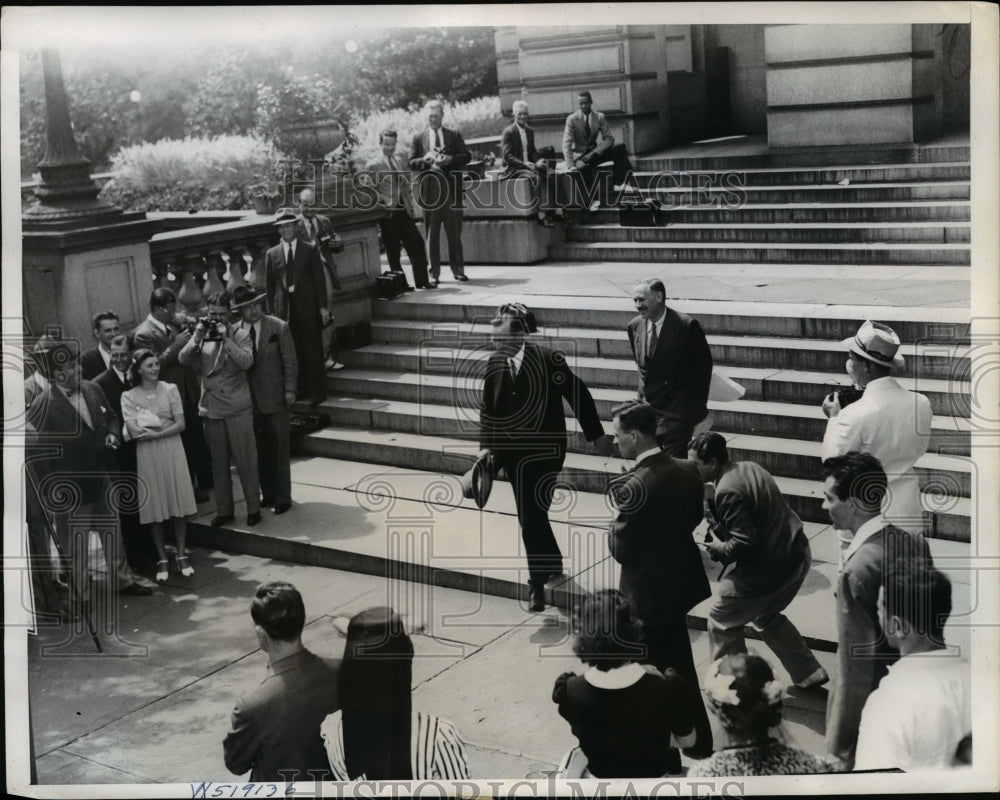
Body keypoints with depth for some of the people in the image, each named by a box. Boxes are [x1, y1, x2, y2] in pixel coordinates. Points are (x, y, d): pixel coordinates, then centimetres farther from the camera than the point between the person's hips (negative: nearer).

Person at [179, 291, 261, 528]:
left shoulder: (240, 335, -3)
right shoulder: (201, 335, 6)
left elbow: (247, 361, -17)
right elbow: (184, 359, -3)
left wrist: (225, 339, -19)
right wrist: (198, 337, -14)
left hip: (238, 408, -3)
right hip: (211, 409, 3)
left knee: (245, 461, 2)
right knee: (218, 463, 11)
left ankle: (253, 508, 13)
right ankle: (223, 510, 21)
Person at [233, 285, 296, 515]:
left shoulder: (279, 327, -4)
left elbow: (290, 361, -3)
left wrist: (289, 390, -8)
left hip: (274, 397, -2)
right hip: (249, 399, 3)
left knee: (279, 450, 3)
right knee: (260, 451, 9)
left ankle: (282, 498, 11)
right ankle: (268, 494, 21)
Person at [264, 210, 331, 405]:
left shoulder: (309, 250, 4)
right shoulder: (272, 254, 9)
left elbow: (319, 279, 2)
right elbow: (269, 285, 10)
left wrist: (323, 307, -4)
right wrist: (271, 310, 4)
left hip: (307, 307, -2)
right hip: (284, 308, 2)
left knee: (313, 350, -1)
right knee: (293, 352, 3)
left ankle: (317, 391, 6)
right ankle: (300, 389, 13)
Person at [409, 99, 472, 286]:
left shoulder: (454, 136, 11)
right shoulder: (418, 138, 10)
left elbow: (466, 156, 3)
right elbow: (411, 162, 5)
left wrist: (450, 159, -14)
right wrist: (425, 160, -16)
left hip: (452, 188, 0)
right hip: (429, 189, 0)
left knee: (455, 232, 3)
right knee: (431, 234, 2)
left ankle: (458, 270, 11)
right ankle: (434, 273, 7)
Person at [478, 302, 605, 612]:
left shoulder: (548, 359, -17)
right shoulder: (495, 362, -2)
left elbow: (578, 396, -10)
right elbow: (488, 406, 7)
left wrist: (595, 435, -4)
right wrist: (487, 444, 0)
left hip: (544, 451, -5)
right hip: (513, 452, 5)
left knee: (532, 517, -7)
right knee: (530, 517, 14)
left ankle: (541, 582, 8)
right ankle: (551, 573, 33)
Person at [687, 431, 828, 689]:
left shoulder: (728, 491, -21)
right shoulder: (748, 467, 7)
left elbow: (744, 544, -25)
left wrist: (719, 549, -7)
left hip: (770, 567, -10)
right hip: (798, 554, 10)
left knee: (722, 621, 9)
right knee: (766, 616, 31)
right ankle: (809, 674, 35)